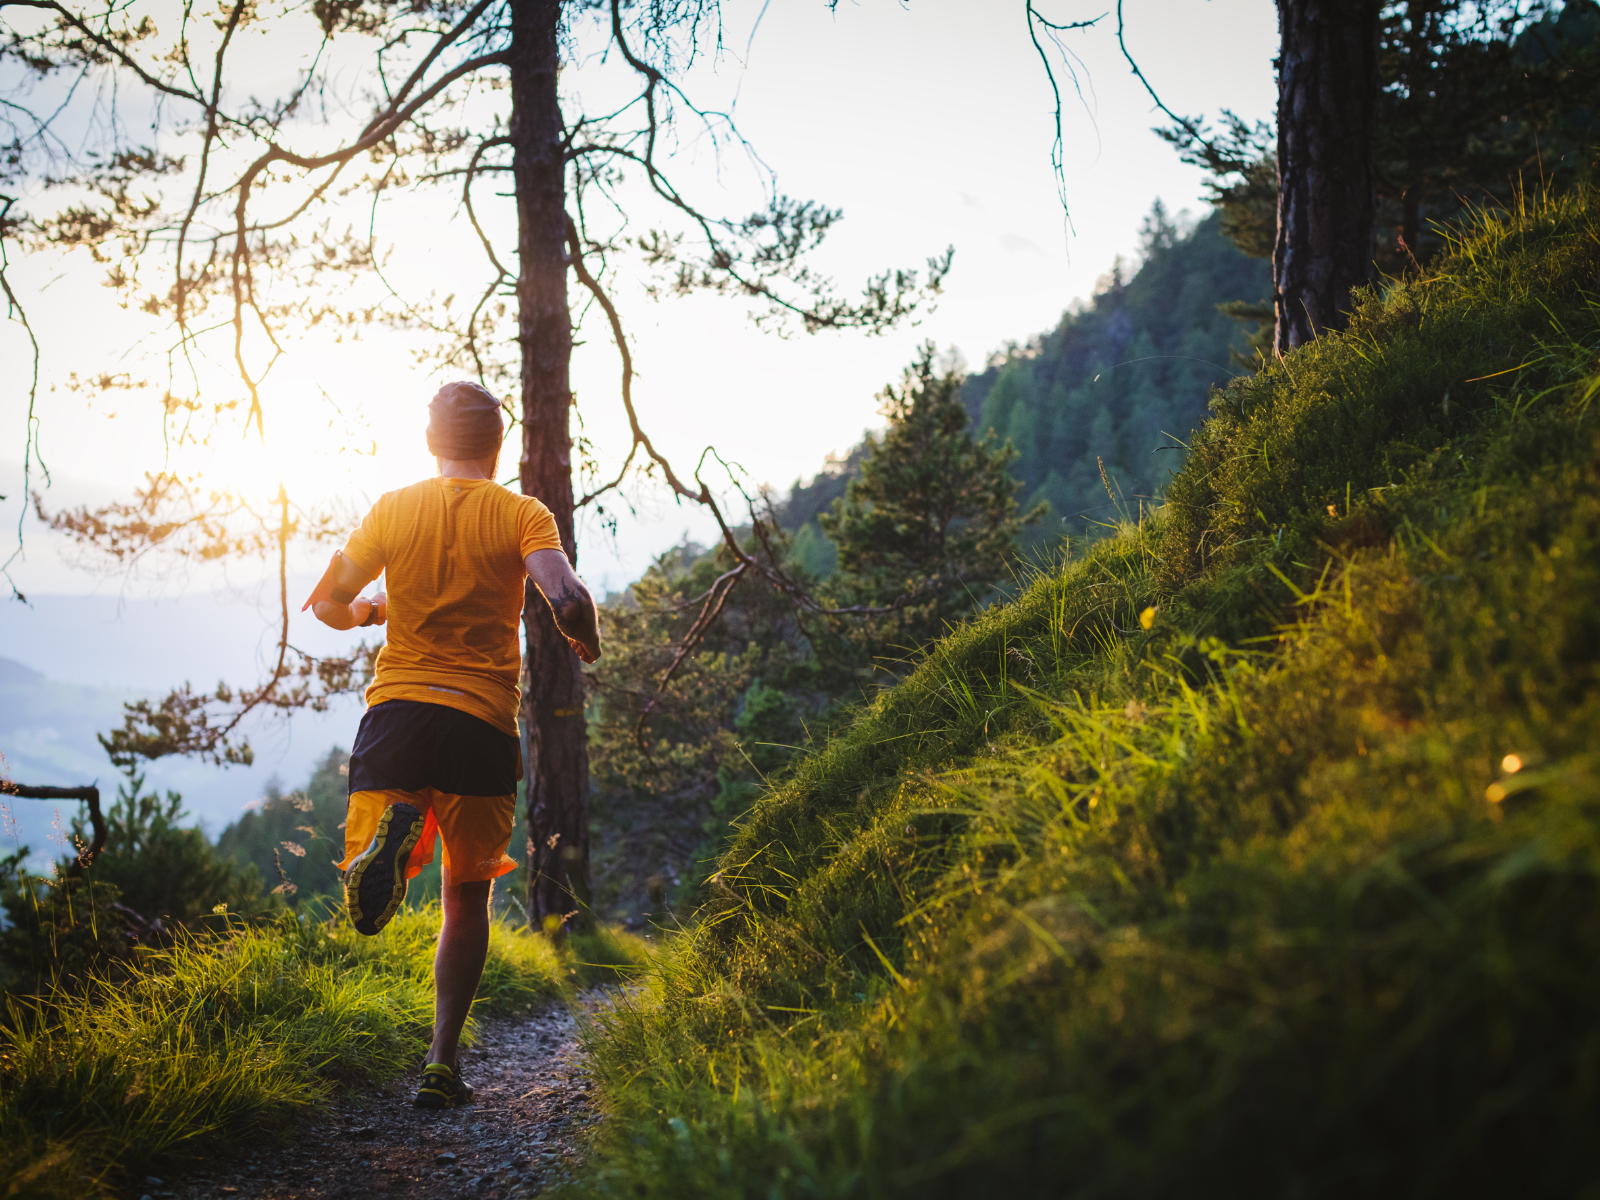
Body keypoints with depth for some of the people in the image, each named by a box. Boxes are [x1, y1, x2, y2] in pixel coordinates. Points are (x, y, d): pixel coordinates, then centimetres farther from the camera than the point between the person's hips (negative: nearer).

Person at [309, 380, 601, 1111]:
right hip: (484, 722, -1)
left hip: (397, 706, 1)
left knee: (364, 894, 6)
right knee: (467, 899, 15)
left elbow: (329, 606, 13)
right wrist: (586, 640, 6)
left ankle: (389, 833, -31)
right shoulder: (522, 516, 0)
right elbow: (569, 600, -16)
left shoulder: (393, 510, 8)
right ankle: (442, 1064, 9)